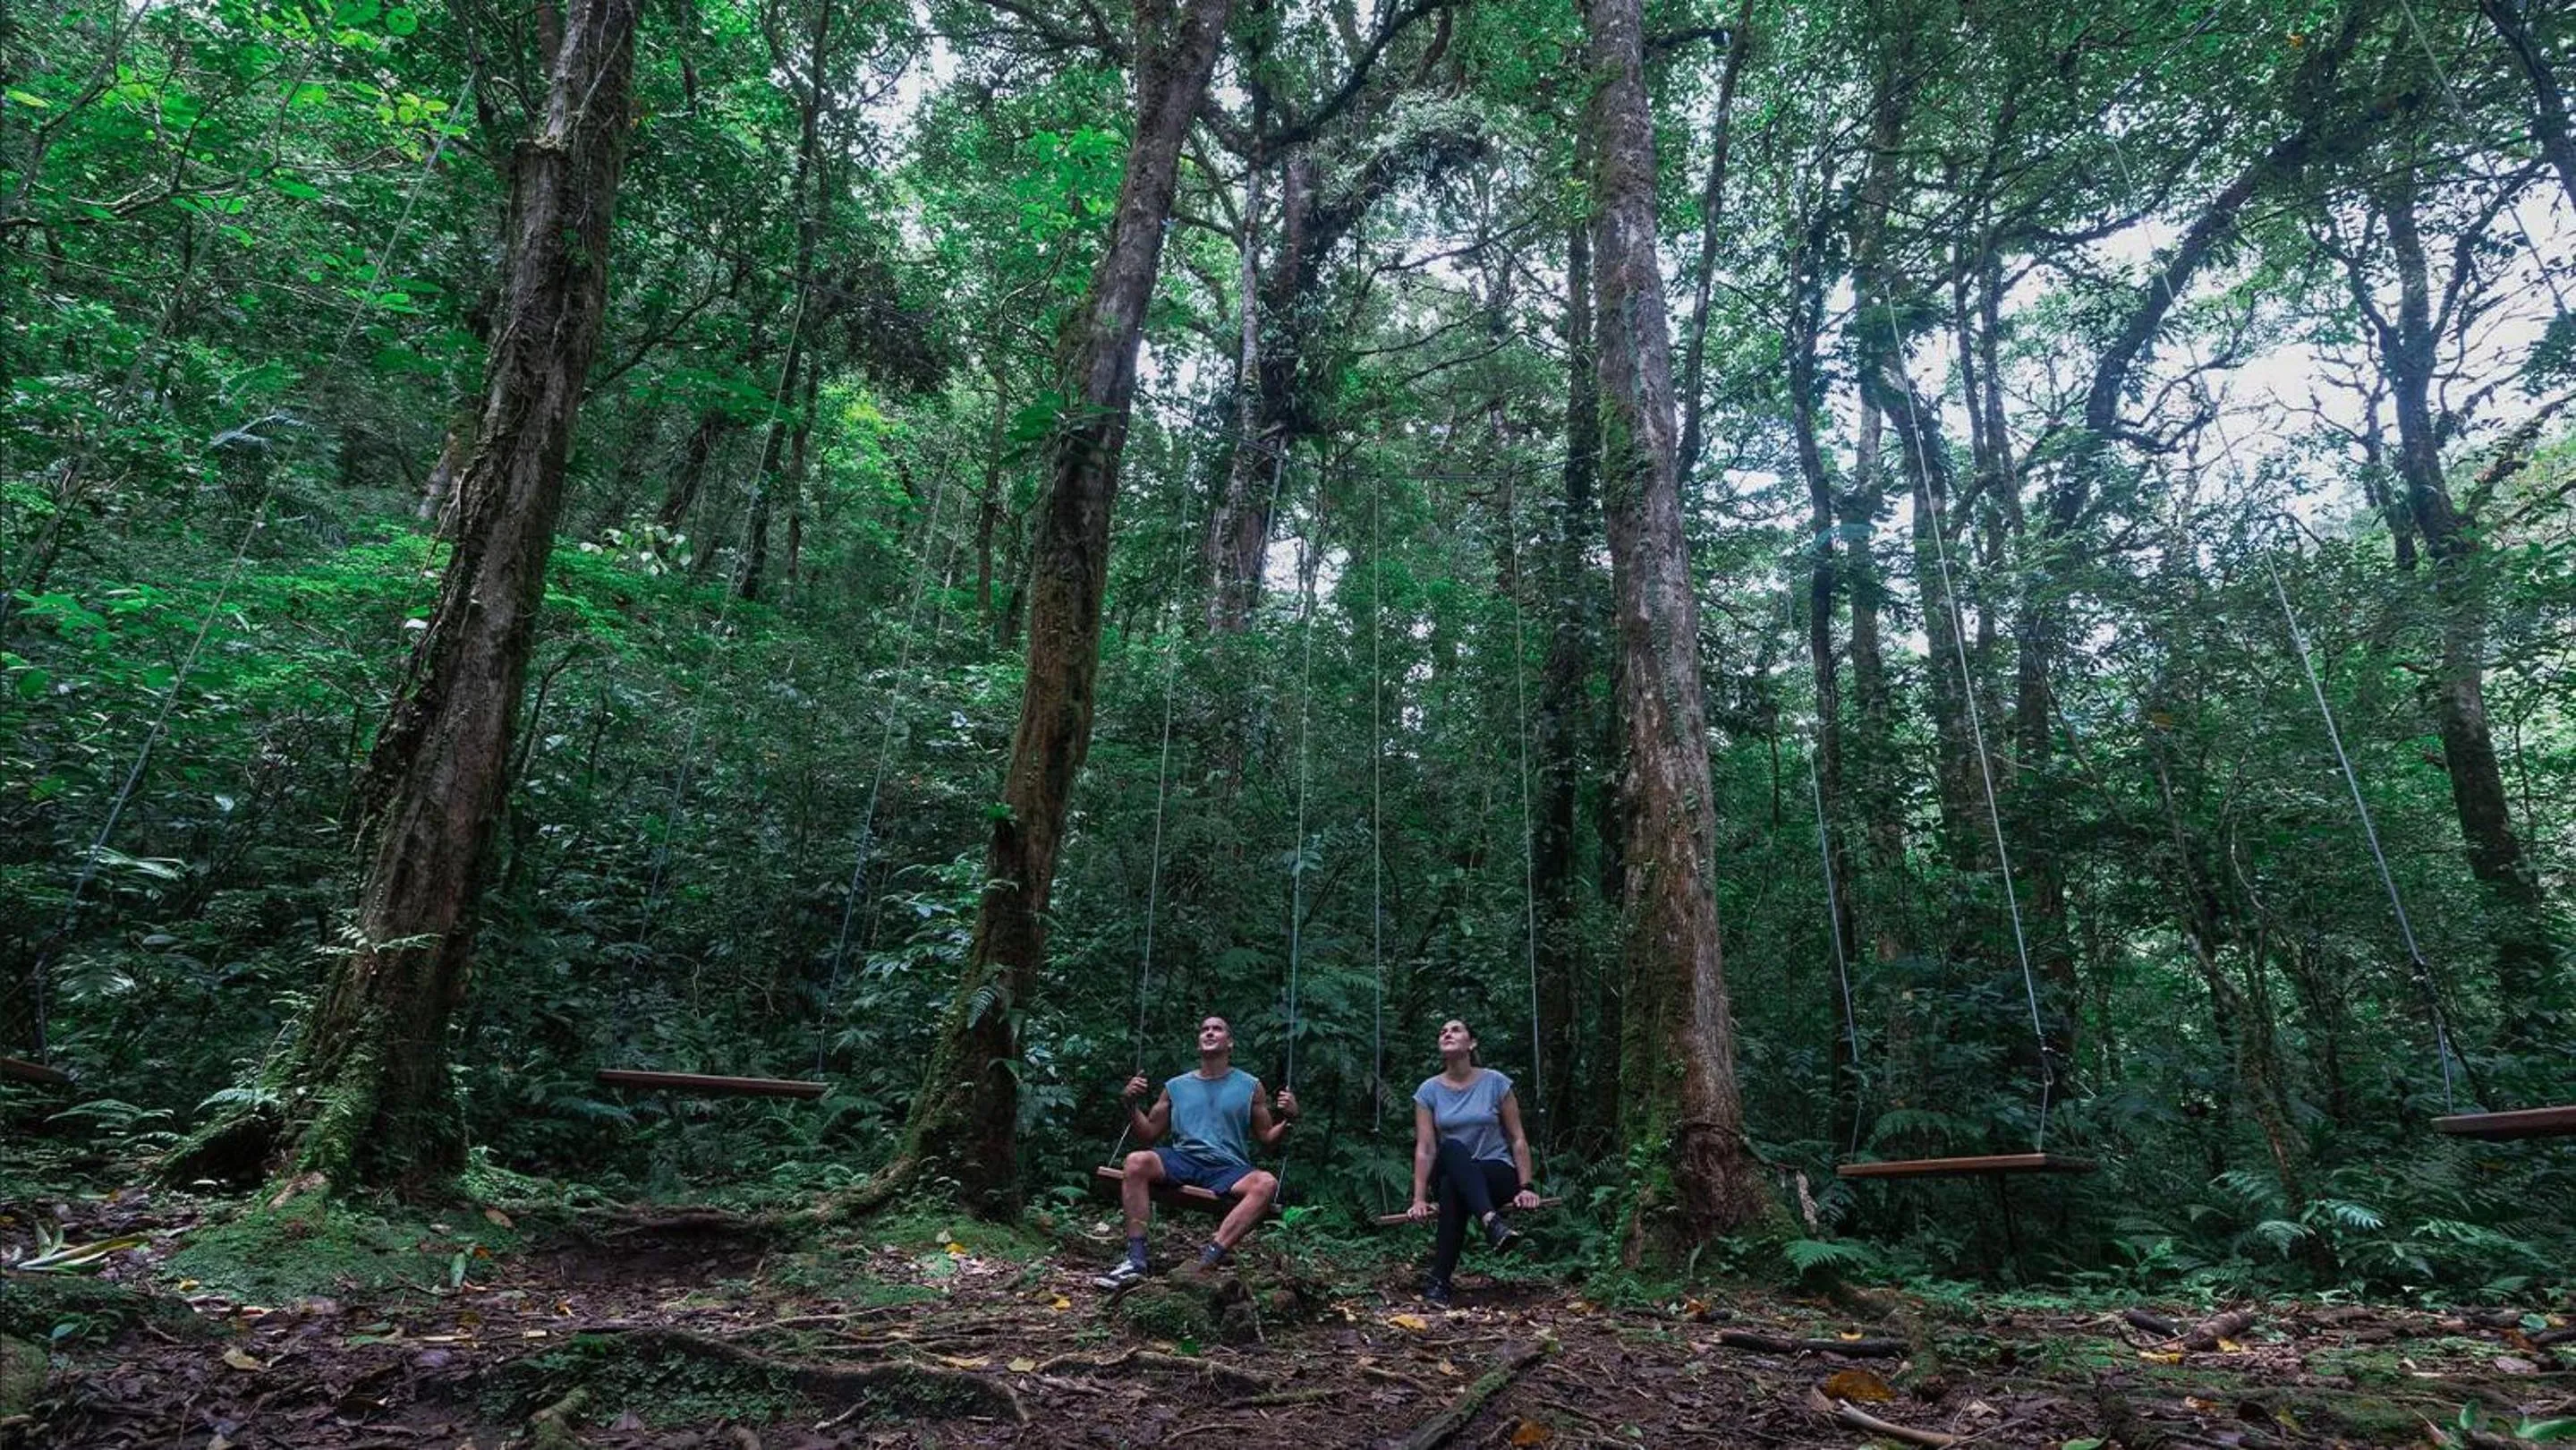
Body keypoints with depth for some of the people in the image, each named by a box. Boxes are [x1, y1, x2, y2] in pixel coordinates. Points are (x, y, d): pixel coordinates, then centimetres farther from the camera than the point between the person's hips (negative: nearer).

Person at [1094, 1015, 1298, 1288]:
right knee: (1136, 1161, -29)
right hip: (1182, 1161, 1)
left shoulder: (1249, 1086, 13)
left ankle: (1207, 1261, -39)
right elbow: (1148, 1134, 18)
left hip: (1228, 1168, -1)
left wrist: (1288, 1120, -5)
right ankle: (1136, 1261, -29)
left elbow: (1267, 1138, 14)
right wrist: (1131, 1104, 2)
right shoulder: (1176, 1086, 18)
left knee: (1267, 1183, -34)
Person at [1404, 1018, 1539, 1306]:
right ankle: (1492, 1221, -53)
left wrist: (1525, 1186, -10)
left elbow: (1517, 1138, -2)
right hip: (1452, 1175, 1)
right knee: (1452, 1148, -37)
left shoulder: (1495, 1083, -4)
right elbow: (1425, 1149, -6)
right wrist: (1419, 1199, -15)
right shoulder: (1429, 1090, 0)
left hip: (1498, 1175, -1)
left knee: (1452, 1188, -37)